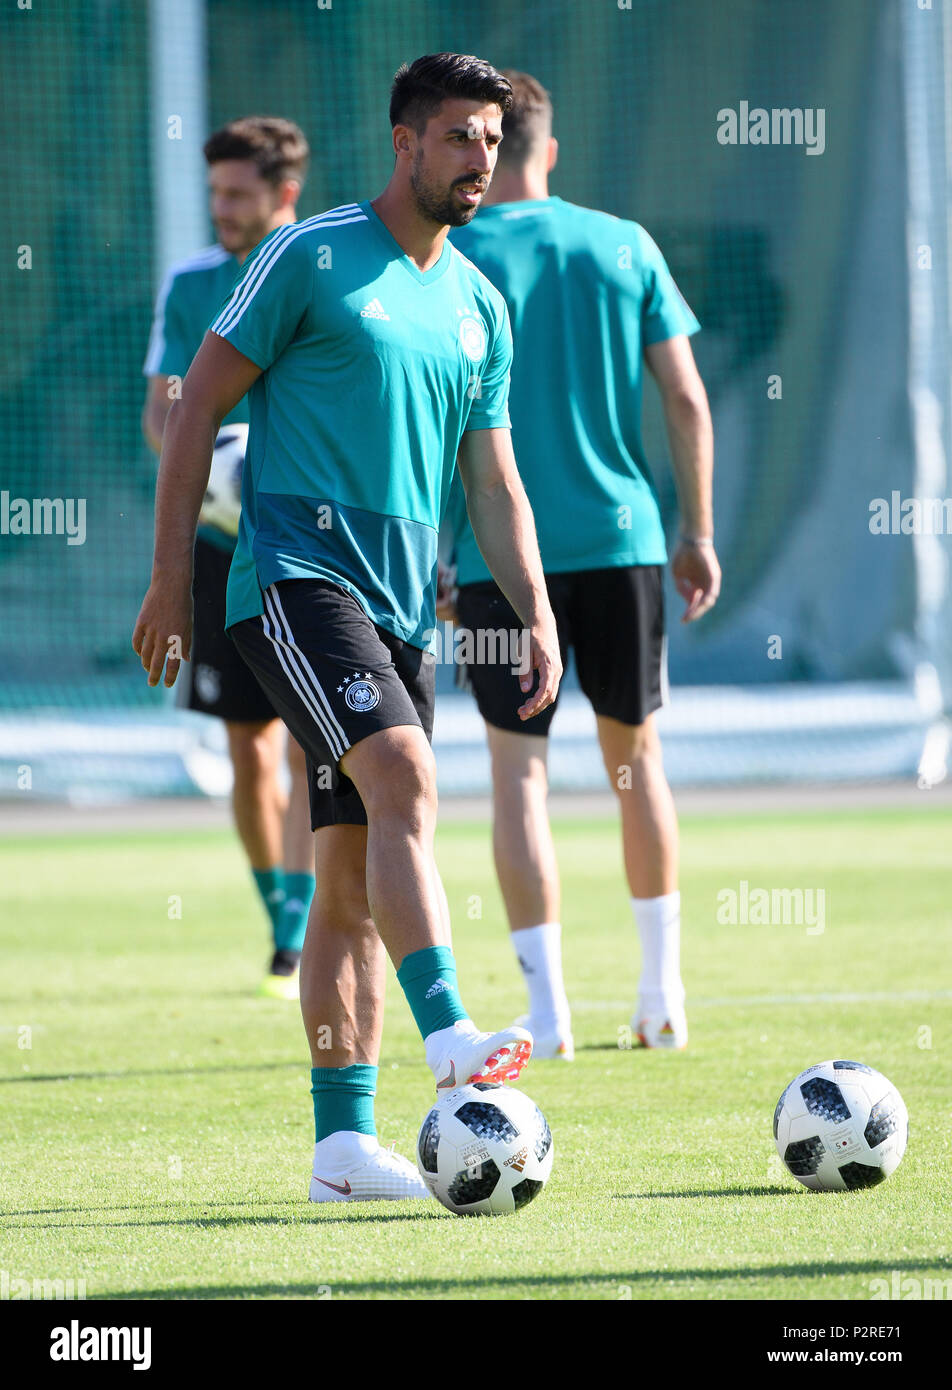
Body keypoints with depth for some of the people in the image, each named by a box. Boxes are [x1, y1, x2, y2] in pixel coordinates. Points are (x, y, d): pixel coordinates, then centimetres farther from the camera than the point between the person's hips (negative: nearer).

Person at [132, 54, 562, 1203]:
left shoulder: (480, 306, 16)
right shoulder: (311, 258, -3)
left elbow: (494, 482, 20)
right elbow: (200, 404, -1)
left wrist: (537, 616, 8)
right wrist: (171, 576, -5)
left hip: (404, 601, 7)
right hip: (295, 576, -6)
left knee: (354, 872, 5)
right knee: (402, 778, -27)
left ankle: (342, 1143, 5)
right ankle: (448, 1034, -37)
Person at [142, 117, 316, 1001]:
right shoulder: (190, 287, 5)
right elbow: (160, 410, 6)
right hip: (222, 540, 3)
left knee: (311, 747, -11)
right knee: (250, 752, 5)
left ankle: (302, 941, -10)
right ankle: (282, 925, 21)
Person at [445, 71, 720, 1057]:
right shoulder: (625, 247, 5)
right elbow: (686, 399, 3)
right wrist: (699, 533, 10)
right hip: (621, 539, 3)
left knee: (518, 769, 2)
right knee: (634, 753, 16)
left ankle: (548, 1010, -4)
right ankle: (663, 995, 18)